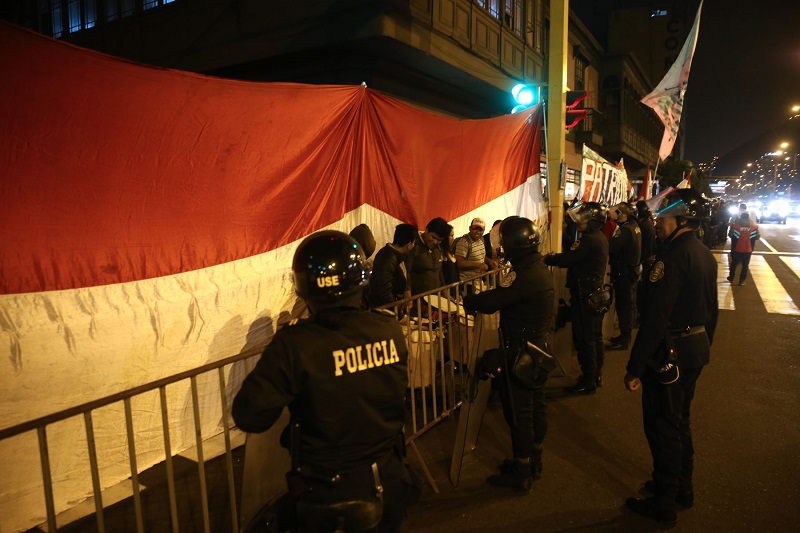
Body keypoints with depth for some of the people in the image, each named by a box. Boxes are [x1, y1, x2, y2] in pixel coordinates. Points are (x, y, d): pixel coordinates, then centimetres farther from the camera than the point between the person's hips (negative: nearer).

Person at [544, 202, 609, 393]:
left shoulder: (589, 239, -20)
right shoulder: (600, 238, 12)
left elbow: (568, 259, -24)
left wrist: (547, 258, -8)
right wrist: (556, 257, 3)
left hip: (585, 296, -10)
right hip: (597, 293, 11)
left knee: (584, 339, -3)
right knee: (595, 337, 18)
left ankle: (588, 381, 5)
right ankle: (596, 375, 30)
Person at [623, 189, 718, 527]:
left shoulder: (674, 257, -23)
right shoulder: (706, 256, 7)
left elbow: (656, 318, -26)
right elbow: (710, 310, 15)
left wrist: (634, 367, -22)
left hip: (670, 353, -9)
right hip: (697, 347, 9)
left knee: (662, 426, 5)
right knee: (680, 420, 23)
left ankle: (664, 505, 20)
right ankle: (682, 487, 39)